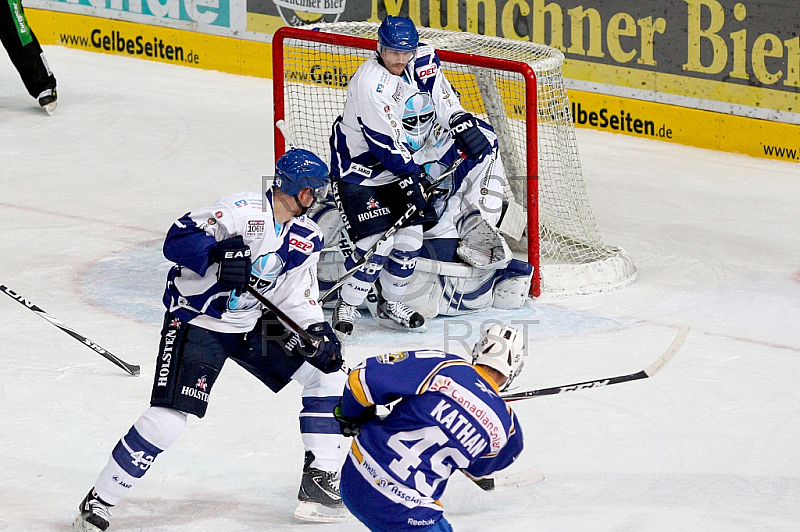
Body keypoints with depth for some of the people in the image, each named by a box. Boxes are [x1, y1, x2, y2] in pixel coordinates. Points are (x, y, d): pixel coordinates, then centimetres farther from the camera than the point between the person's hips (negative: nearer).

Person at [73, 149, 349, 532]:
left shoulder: (307, 238, 5)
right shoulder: (243, 211, -20)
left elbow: (295, 298, 11)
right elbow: (178, 238, -25)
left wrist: (317, 330, -7)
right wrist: (218, 257, -41)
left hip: (253, 326, 8)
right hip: (197, 323, -8)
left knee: (327, 374, 4)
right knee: (167, 418, -18)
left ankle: (318, 482, 12)